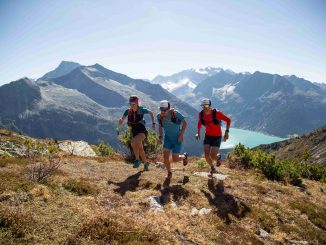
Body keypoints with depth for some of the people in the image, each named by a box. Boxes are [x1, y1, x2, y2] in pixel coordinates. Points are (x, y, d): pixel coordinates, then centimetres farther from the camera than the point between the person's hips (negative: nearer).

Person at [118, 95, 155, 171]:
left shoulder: (141, 110, -11)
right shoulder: (128, 111, -3)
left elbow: (151, 113, 6)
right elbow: (121, 120, -7)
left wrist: (153, 123, 1)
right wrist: (120, 120, -30)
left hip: (142, 131, -5)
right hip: (134, 132, 5)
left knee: (133, 142, -32)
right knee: (140, 149, 16)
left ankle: (137, 160, -15)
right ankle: (146, 163, 39)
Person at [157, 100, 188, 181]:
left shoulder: (175, 113, -20)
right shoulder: (159, 116, -9)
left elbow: (184, 123, -11)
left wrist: (181, 134, -17)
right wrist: (160, 136, -3)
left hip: (177, 139, -3)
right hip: (167, 138, 4)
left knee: (175, 159, -5)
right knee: (165, 156, -9)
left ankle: (184, 156, 31)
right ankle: (169, 173, 16)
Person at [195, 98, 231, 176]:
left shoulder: (217, 113, -24)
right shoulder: (201, 114, -11)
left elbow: (228, 120, -11)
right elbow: (199, 122, 11)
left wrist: (226, 132, -17)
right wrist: (198, 133, 0)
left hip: (217, 136, -3)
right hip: (208, 136, 3)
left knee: (213, 156, -11)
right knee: (207, 155, -7)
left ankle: (218, 157, 29)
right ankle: (213, 168, 24)